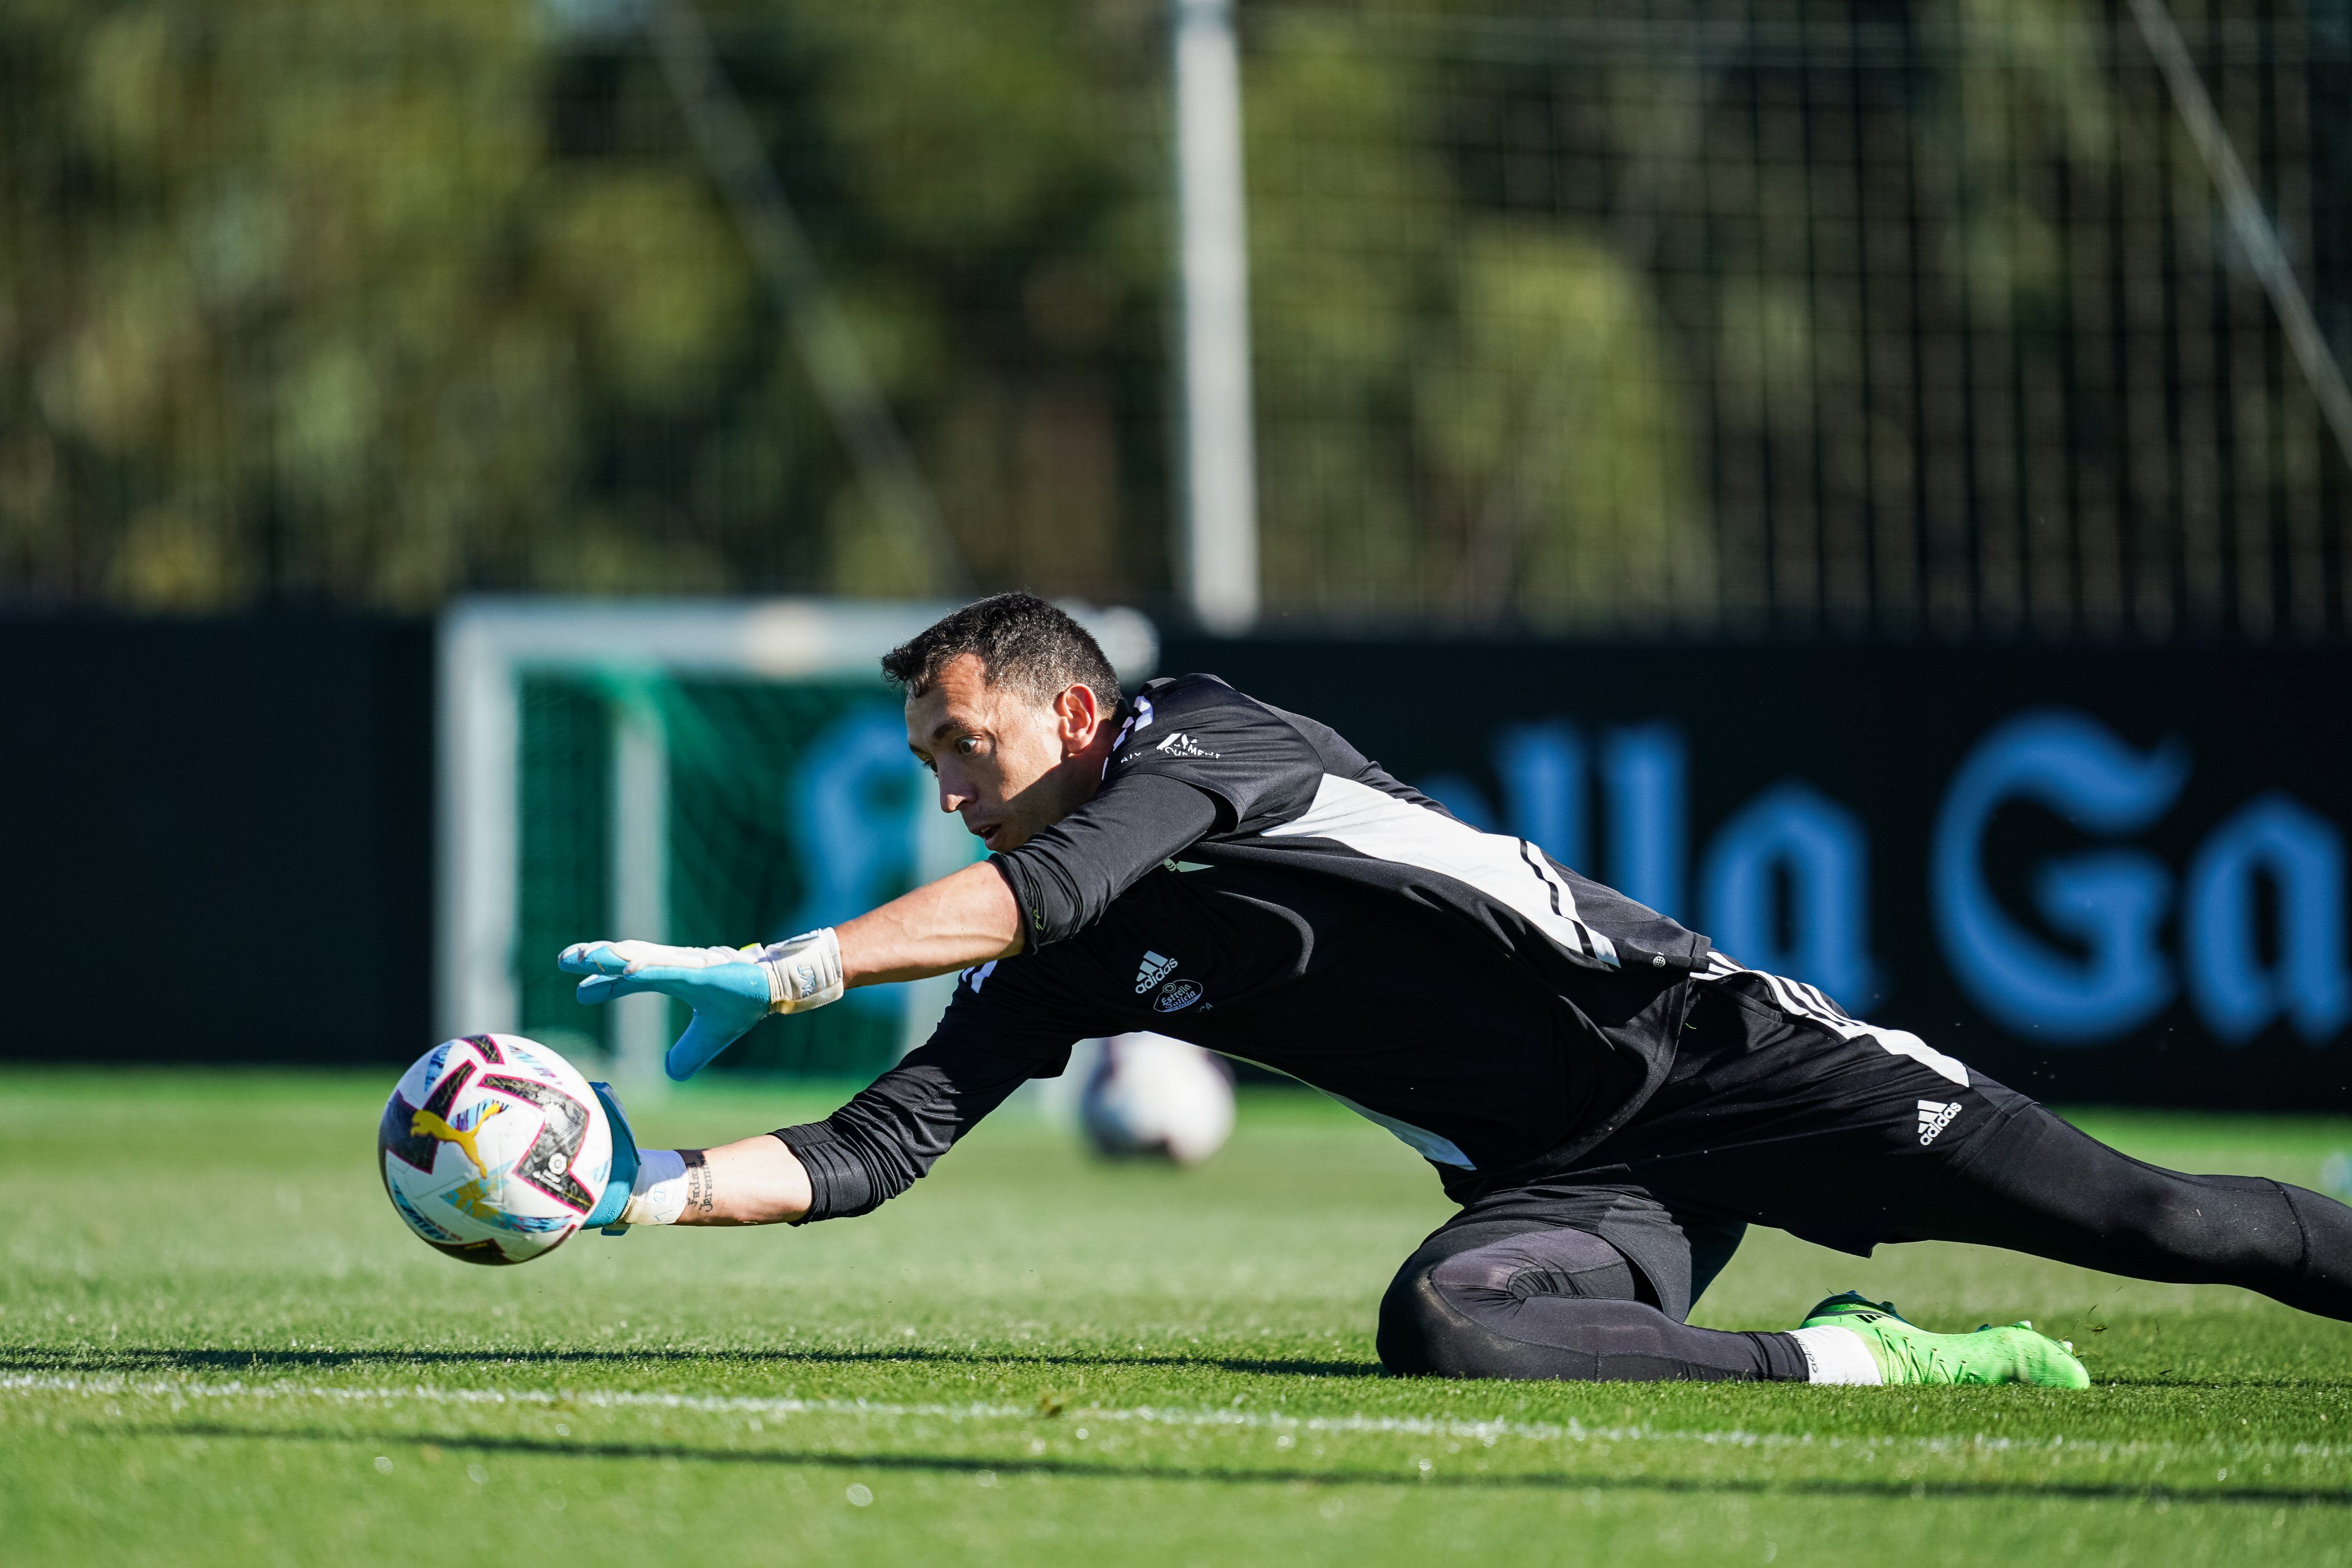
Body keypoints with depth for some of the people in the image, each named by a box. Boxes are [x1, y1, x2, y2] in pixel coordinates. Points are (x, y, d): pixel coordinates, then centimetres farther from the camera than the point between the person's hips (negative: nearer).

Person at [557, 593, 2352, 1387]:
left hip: (1699, 1047, -5)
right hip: (1567, 1187, 5)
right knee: (1439, 1325, -30)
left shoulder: (1202, 734, -8)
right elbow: (877, 1151, 8)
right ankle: (1853, 1361, -15)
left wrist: (779, 970, -28)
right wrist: (656, 1191, -7)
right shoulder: (1068, 977, 11)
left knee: (2133, 1221, -13)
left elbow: (1046, 888, -25)